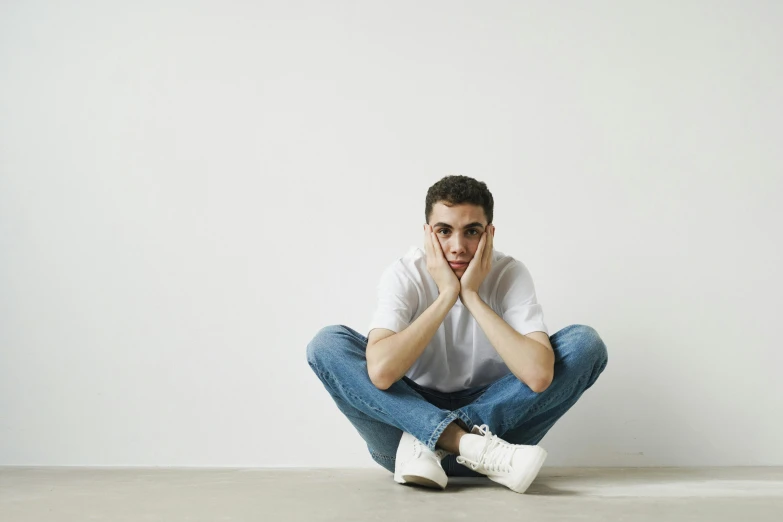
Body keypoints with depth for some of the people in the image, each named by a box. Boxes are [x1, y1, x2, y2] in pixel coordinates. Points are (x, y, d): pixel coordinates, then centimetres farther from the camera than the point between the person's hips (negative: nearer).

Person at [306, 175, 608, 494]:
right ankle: (471, 445, -30)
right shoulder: (404, 275, -12)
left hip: (493, 418, 1)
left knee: (585, 344, -18)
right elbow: (381, 372, -31)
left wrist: (472, 296, -25)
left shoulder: (511, 274, -11)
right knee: (327, 344, -22)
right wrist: (447, 296, -26)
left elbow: (539, 375, -28)